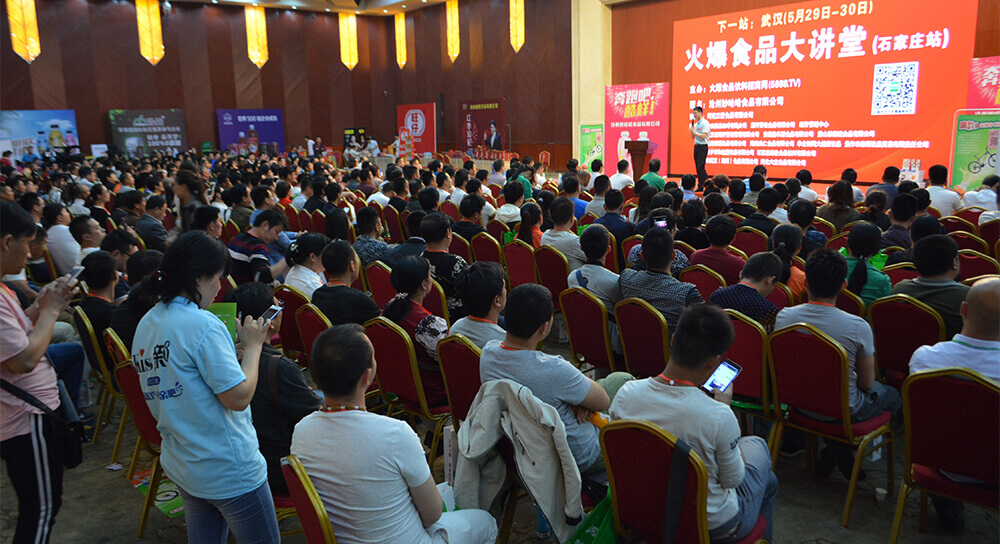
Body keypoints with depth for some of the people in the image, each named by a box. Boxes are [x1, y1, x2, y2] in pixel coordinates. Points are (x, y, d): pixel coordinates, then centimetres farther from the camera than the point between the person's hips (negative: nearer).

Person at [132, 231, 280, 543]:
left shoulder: (146, 324, 7)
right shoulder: (201, 324, -21)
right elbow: (238, 397, -21)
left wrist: (236, 347, 11)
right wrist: (253, 346, -8)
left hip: (180, 466, 9)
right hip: (227, 469, -9)